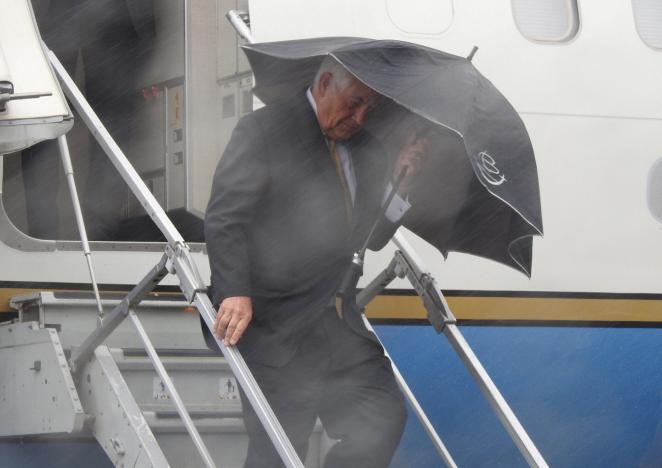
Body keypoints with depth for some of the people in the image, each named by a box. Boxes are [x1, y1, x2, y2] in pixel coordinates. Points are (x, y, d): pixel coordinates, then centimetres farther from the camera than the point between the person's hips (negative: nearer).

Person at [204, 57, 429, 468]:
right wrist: (236, 293, -23)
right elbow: (224, 219, -12)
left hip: (340, 326, 6)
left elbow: (372, 237, 13)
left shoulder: (364, 148, 12)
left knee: (383, 422, 1)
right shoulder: (263, 132, -6)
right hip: (275, 330, -6)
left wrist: (401, 183, -3)